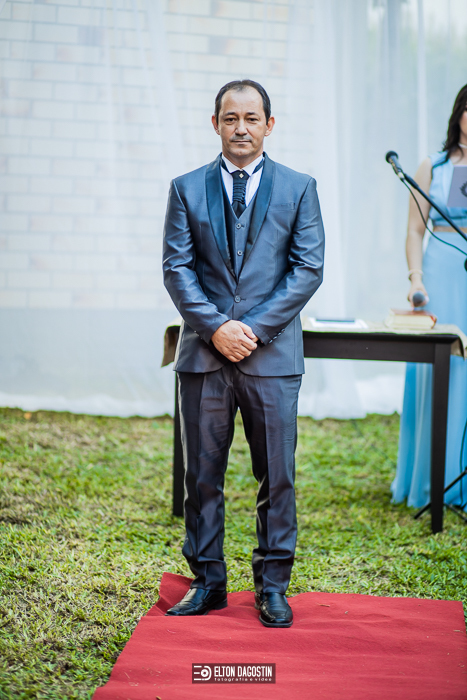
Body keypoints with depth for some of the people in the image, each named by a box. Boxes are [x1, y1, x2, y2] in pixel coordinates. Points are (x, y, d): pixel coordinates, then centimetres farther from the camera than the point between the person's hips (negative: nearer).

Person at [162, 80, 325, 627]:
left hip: (272, 355, -1)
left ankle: (272, 586, 17)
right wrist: (216, 327, -11)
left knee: (277, 476, 4)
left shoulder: (299, 188, 6)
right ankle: (207, 582, 20)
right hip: (203, 353, 1)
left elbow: (309, 268, -1)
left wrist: (255, 327, -10)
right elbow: (176, 268, 2)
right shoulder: (187, 189, 8)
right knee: (202, 474, 7)